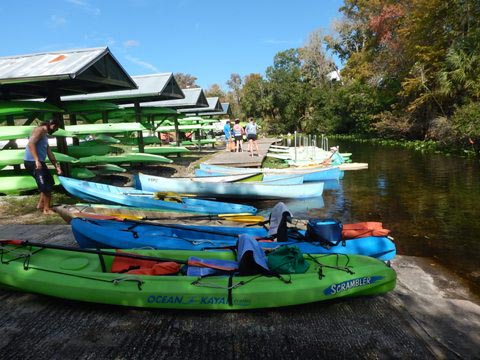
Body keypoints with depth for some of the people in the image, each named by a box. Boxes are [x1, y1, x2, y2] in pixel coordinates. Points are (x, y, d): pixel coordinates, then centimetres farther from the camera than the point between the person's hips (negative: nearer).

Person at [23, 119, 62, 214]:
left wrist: (57, 166, 20)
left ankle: (41, 204, 29)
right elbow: (30, 143, -24)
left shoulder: (45, 135, 21)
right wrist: (37, 160, -30)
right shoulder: (40, 130, -9)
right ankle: (46, 209, 5)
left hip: (39, 162, 10)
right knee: (45, 185, -6)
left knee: (49, 182, 19)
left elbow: (50, 153, 22)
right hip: (32, 162, -10)